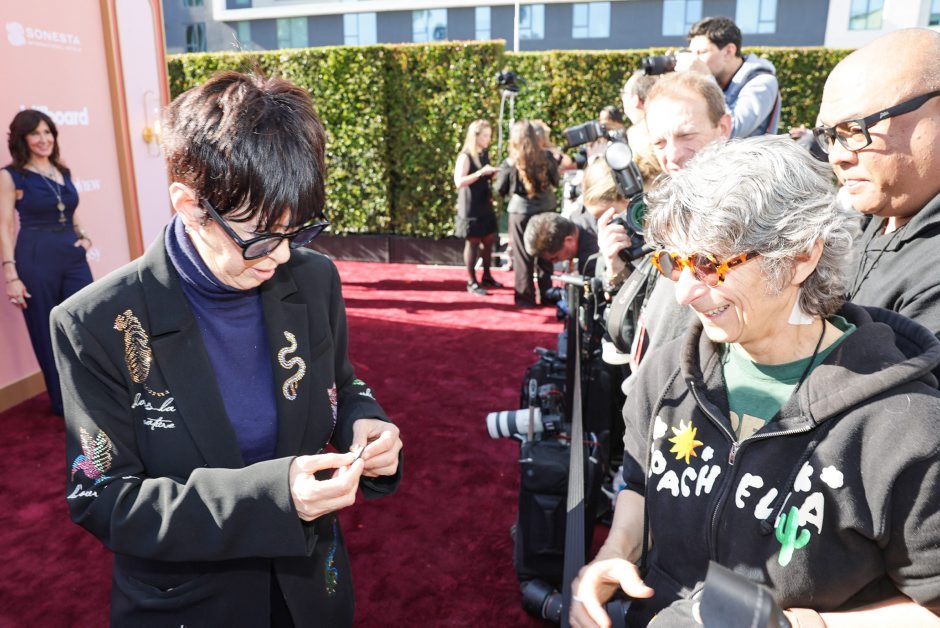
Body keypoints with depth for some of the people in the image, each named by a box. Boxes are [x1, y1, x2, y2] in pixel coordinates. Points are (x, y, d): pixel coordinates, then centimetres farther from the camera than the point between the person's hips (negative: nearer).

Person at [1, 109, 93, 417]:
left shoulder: (63, 171, 12)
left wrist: (84, 237, 2)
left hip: (74, 258, 5)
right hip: (36, 260, -5)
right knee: (48, 335, 6)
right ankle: (65, 403, 20)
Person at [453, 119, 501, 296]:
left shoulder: (484, 154, 12)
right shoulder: (465, 156, -12)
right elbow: (459, 182, -21)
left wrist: (494, 174, 3)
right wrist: (480, 172, -27)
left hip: (485, 205, 8)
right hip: (471, 207, -8)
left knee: (488, 240, 10)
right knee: (472, 242, -2)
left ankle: (487, 276, 23)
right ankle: (472, 282, 5)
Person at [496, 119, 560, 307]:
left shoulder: (510, 162, -11)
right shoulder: (546, 157, -4)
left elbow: (500, 189, -1)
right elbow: (555, 181, 9)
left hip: (521, 211, -3)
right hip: (546, 209, 3)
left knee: (523, 256, 7)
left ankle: (526, 297, 11)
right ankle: (547, 295, 22)